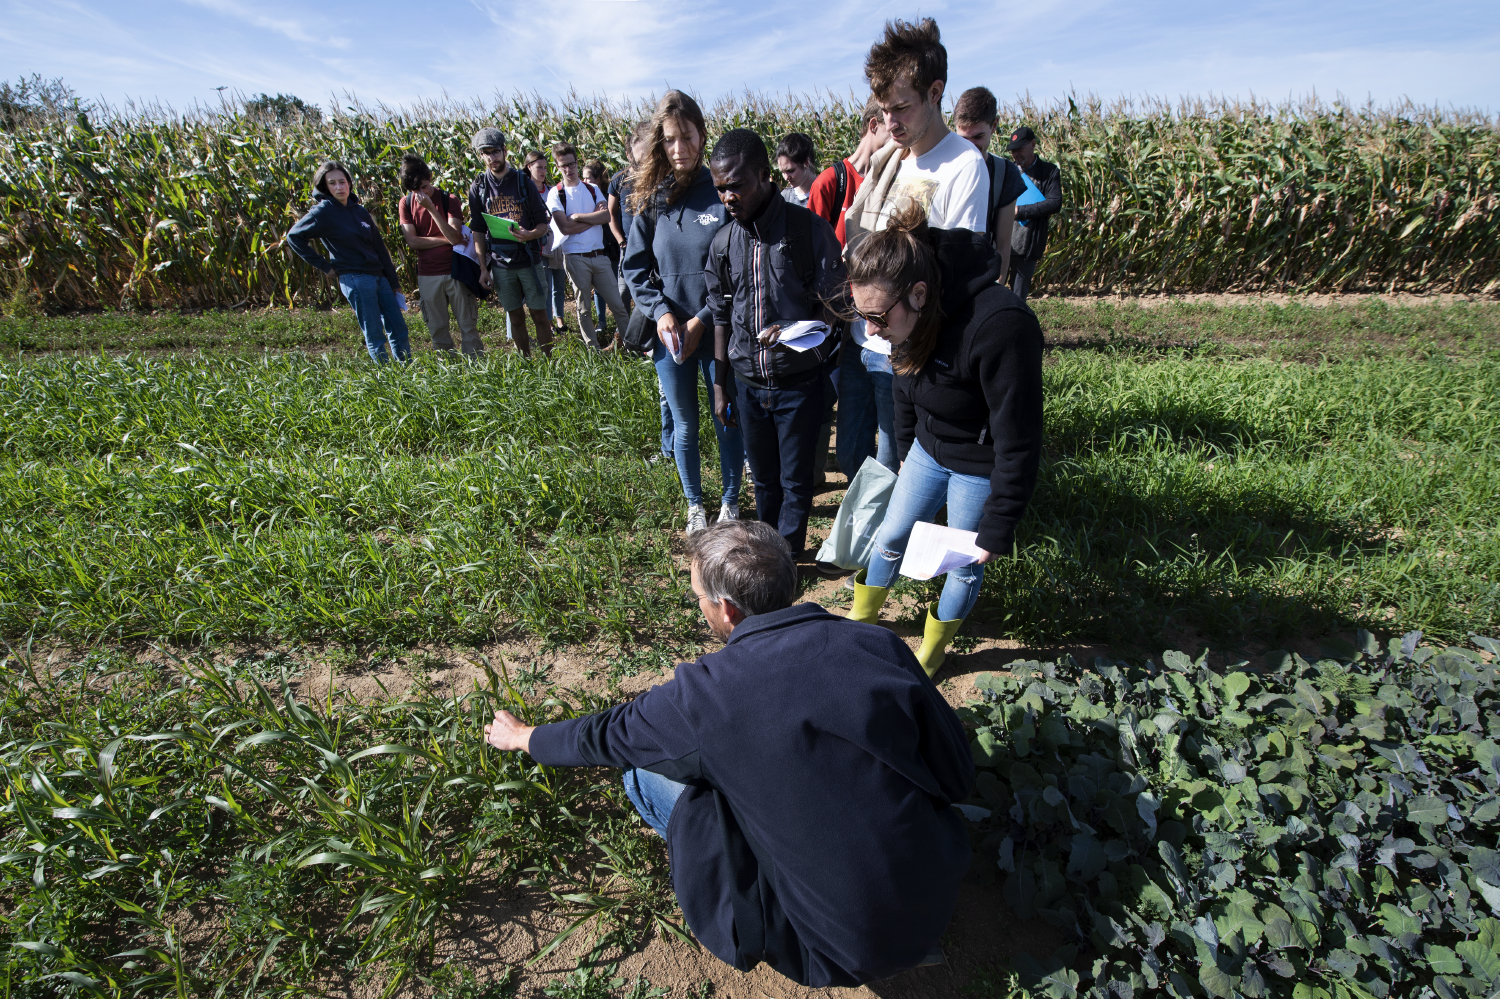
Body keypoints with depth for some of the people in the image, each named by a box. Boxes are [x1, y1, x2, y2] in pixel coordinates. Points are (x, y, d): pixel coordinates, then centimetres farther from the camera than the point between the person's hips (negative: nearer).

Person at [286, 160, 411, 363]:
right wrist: (325, 266, -6)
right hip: (355, 279, -6)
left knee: (399, 327, 7)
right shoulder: (323, 212, -5)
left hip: (378, 276, 7)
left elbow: (379, 247, 13)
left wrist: (392, 281, 11)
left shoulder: (359, 210, 13)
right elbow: (294, 236, -5)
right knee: (374, 335, -4)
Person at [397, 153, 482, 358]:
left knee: (468, 326, 0)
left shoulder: (449, 200, -4)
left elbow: (455, 237, -16)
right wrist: (446, 240, -11)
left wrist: (431, 208, -22)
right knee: (437, 330, 7)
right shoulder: (406, 203, 3)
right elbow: (412, 241, -5)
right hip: (427, 275, 3)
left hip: (454, 271, -2)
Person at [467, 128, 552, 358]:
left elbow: (543, 223, 2)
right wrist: (483, 268, 2)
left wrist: (530, 235, -21)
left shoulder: (523, 182, 2)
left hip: (528, 259, -1)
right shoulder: (478, 187, 5)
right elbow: (478, 231, 8)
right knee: (516, 317, 7)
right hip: (500, 263, 1)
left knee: (539, 315, 0)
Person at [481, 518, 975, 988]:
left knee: (643, 769, 2)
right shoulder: (882, 646, -11)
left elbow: (605, 736, 1)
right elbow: (959, 777, 0)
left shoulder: (703, 692, -19)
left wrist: (522, 737, 22)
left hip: (837, 950, -4)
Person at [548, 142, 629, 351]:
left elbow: (607, 216, -5)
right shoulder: (555, 193, 1)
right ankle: (594, 348, 15)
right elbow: (565, 228, -12)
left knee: (618, 303, 3)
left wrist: (578, 216, -11)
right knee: (583, 308, 5)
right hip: (575, 257, -2)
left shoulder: (592, 188, 11)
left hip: (599, 255, 3)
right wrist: (594, 217, -6)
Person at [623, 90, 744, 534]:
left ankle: (730, 500, 30)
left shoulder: (722, 193, -6)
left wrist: (702, 320, -13)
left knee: (727, 421, 10)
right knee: (684, 425, 13)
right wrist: (660, 312, -10)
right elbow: (635, 265, 5)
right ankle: (694, 505, 32)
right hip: (669, 333, 3)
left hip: (717, 331, -2)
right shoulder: (651, 197, 3)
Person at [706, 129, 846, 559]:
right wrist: (720, 386, 11)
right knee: (764, 478, 18)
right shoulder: (723, 242, 3)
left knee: (795, 482, 8)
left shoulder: (810, 229, -10)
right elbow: (722, 316, 10)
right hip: (748, 384, 4)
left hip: (799, 382, -4)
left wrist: (796, 330, -27)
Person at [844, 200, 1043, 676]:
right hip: (929, 449, 6)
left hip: (980, 468, -6)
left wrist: (998, 527, -21)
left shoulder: (1000, 328, -36)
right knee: (891, 535, 17)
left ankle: (930, 654, 36)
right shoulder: (910, 316, -13)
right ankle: (862, 616, 42)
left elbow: (1018, 442, -28)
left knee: (964, 564, 12)